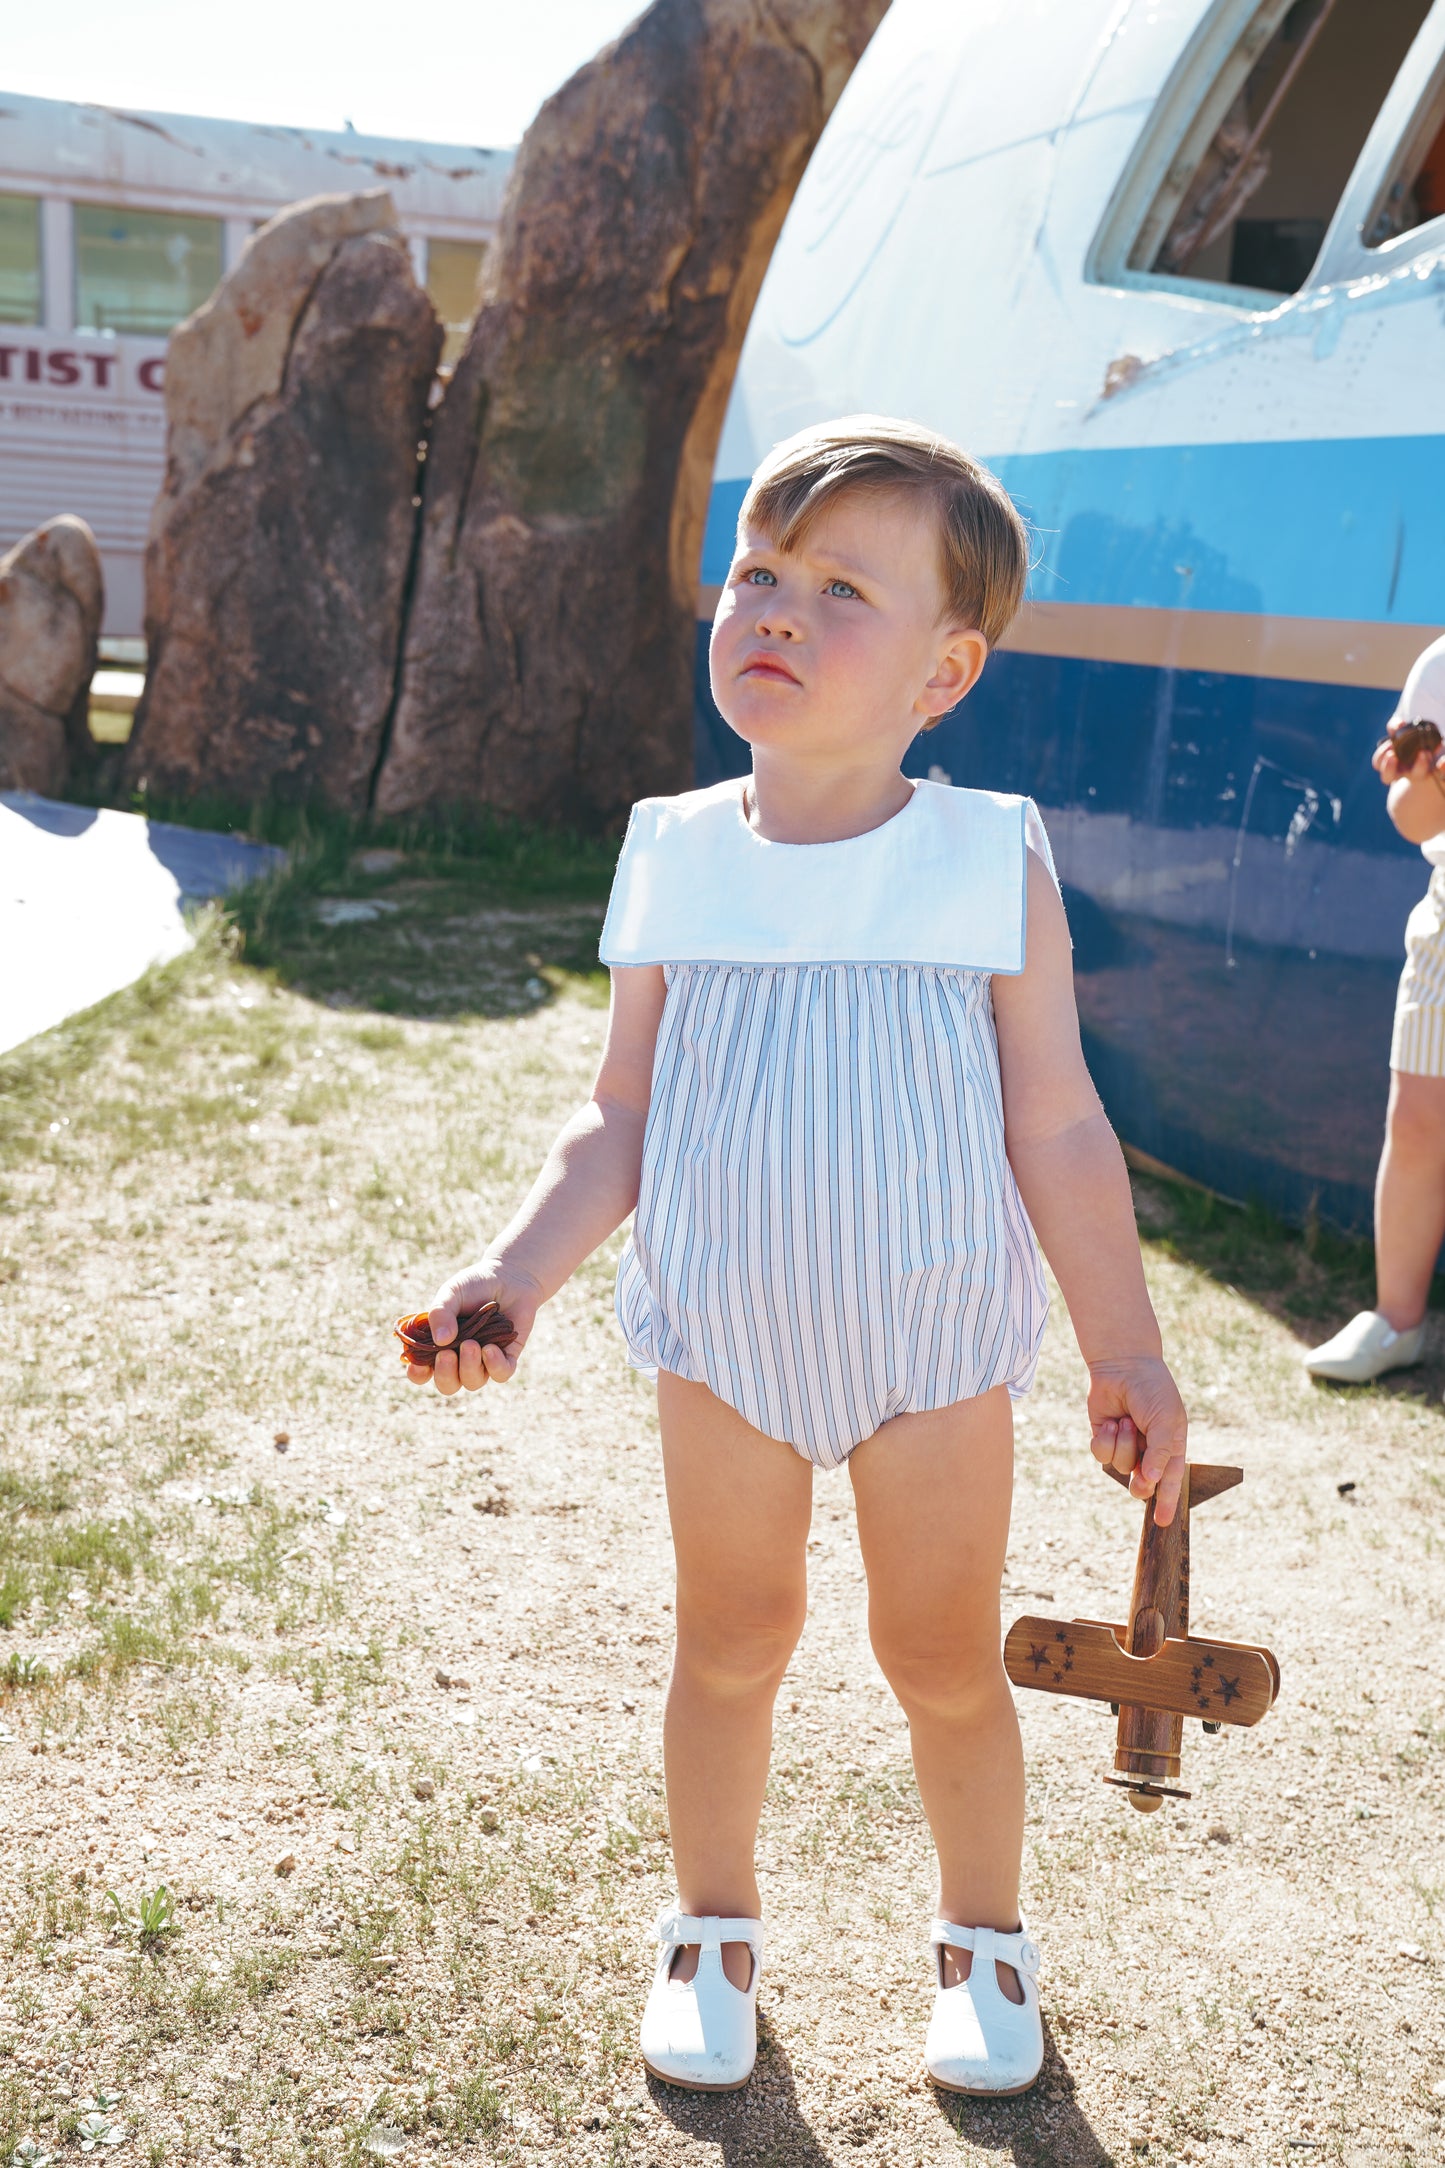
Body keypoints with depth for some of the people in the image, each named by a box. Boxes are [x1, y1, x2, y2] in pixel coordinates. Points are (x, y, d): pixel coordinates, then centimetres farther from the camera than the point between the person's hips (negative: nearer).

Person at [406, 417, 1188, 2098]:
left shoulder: (994, 866, -11)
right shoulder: (679, 859, -5)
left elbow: (1059, 1132, -5)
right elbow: (617, 1126, 0)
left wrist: (1126, 1352, -2)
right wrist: (514, 1275, -14)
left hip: (936, 1343, -1)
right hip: (723, 1341, 2)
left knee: (945, 1661, 12)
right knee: (730, 1641, 16)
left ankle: (984, 1938, 39)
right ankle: (712, 1929, 40)